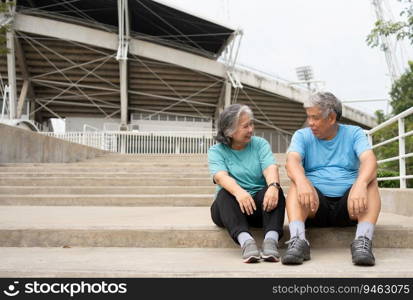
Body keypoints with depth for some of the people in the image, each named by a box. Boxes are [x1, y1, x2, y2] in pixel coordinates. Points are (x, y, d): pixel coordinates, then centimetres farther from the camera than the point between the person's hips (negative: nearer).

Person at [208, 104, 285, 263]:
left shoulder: (260, 144, 7)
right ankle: (245, 240, -49)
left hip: (261, 204, 1)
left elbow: (270, 168, -11)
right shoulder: (216, 151, 2)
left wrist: (273, 186, -36)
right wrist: (239, 192, -41)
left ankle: (271, 238, -44)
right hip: (231, 208, -1)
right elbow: (220, 176, -18)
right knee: (224, 194, -31)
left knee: (274, 189, -27)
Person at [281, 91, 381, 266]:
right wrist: (302, 183, -36)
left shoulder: (354, 134, 7)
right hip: (315, 206, 0)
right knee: (297, 183, -27)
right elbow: (292, 161, -12)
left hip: (348, 205, 0)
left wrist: (360, 185, -35)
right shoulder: (302, 136, 9)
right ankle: (298, 240, -42)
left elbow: (369, 160, -12)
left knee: (370, 181, -25)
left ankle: (363, 240, -38)